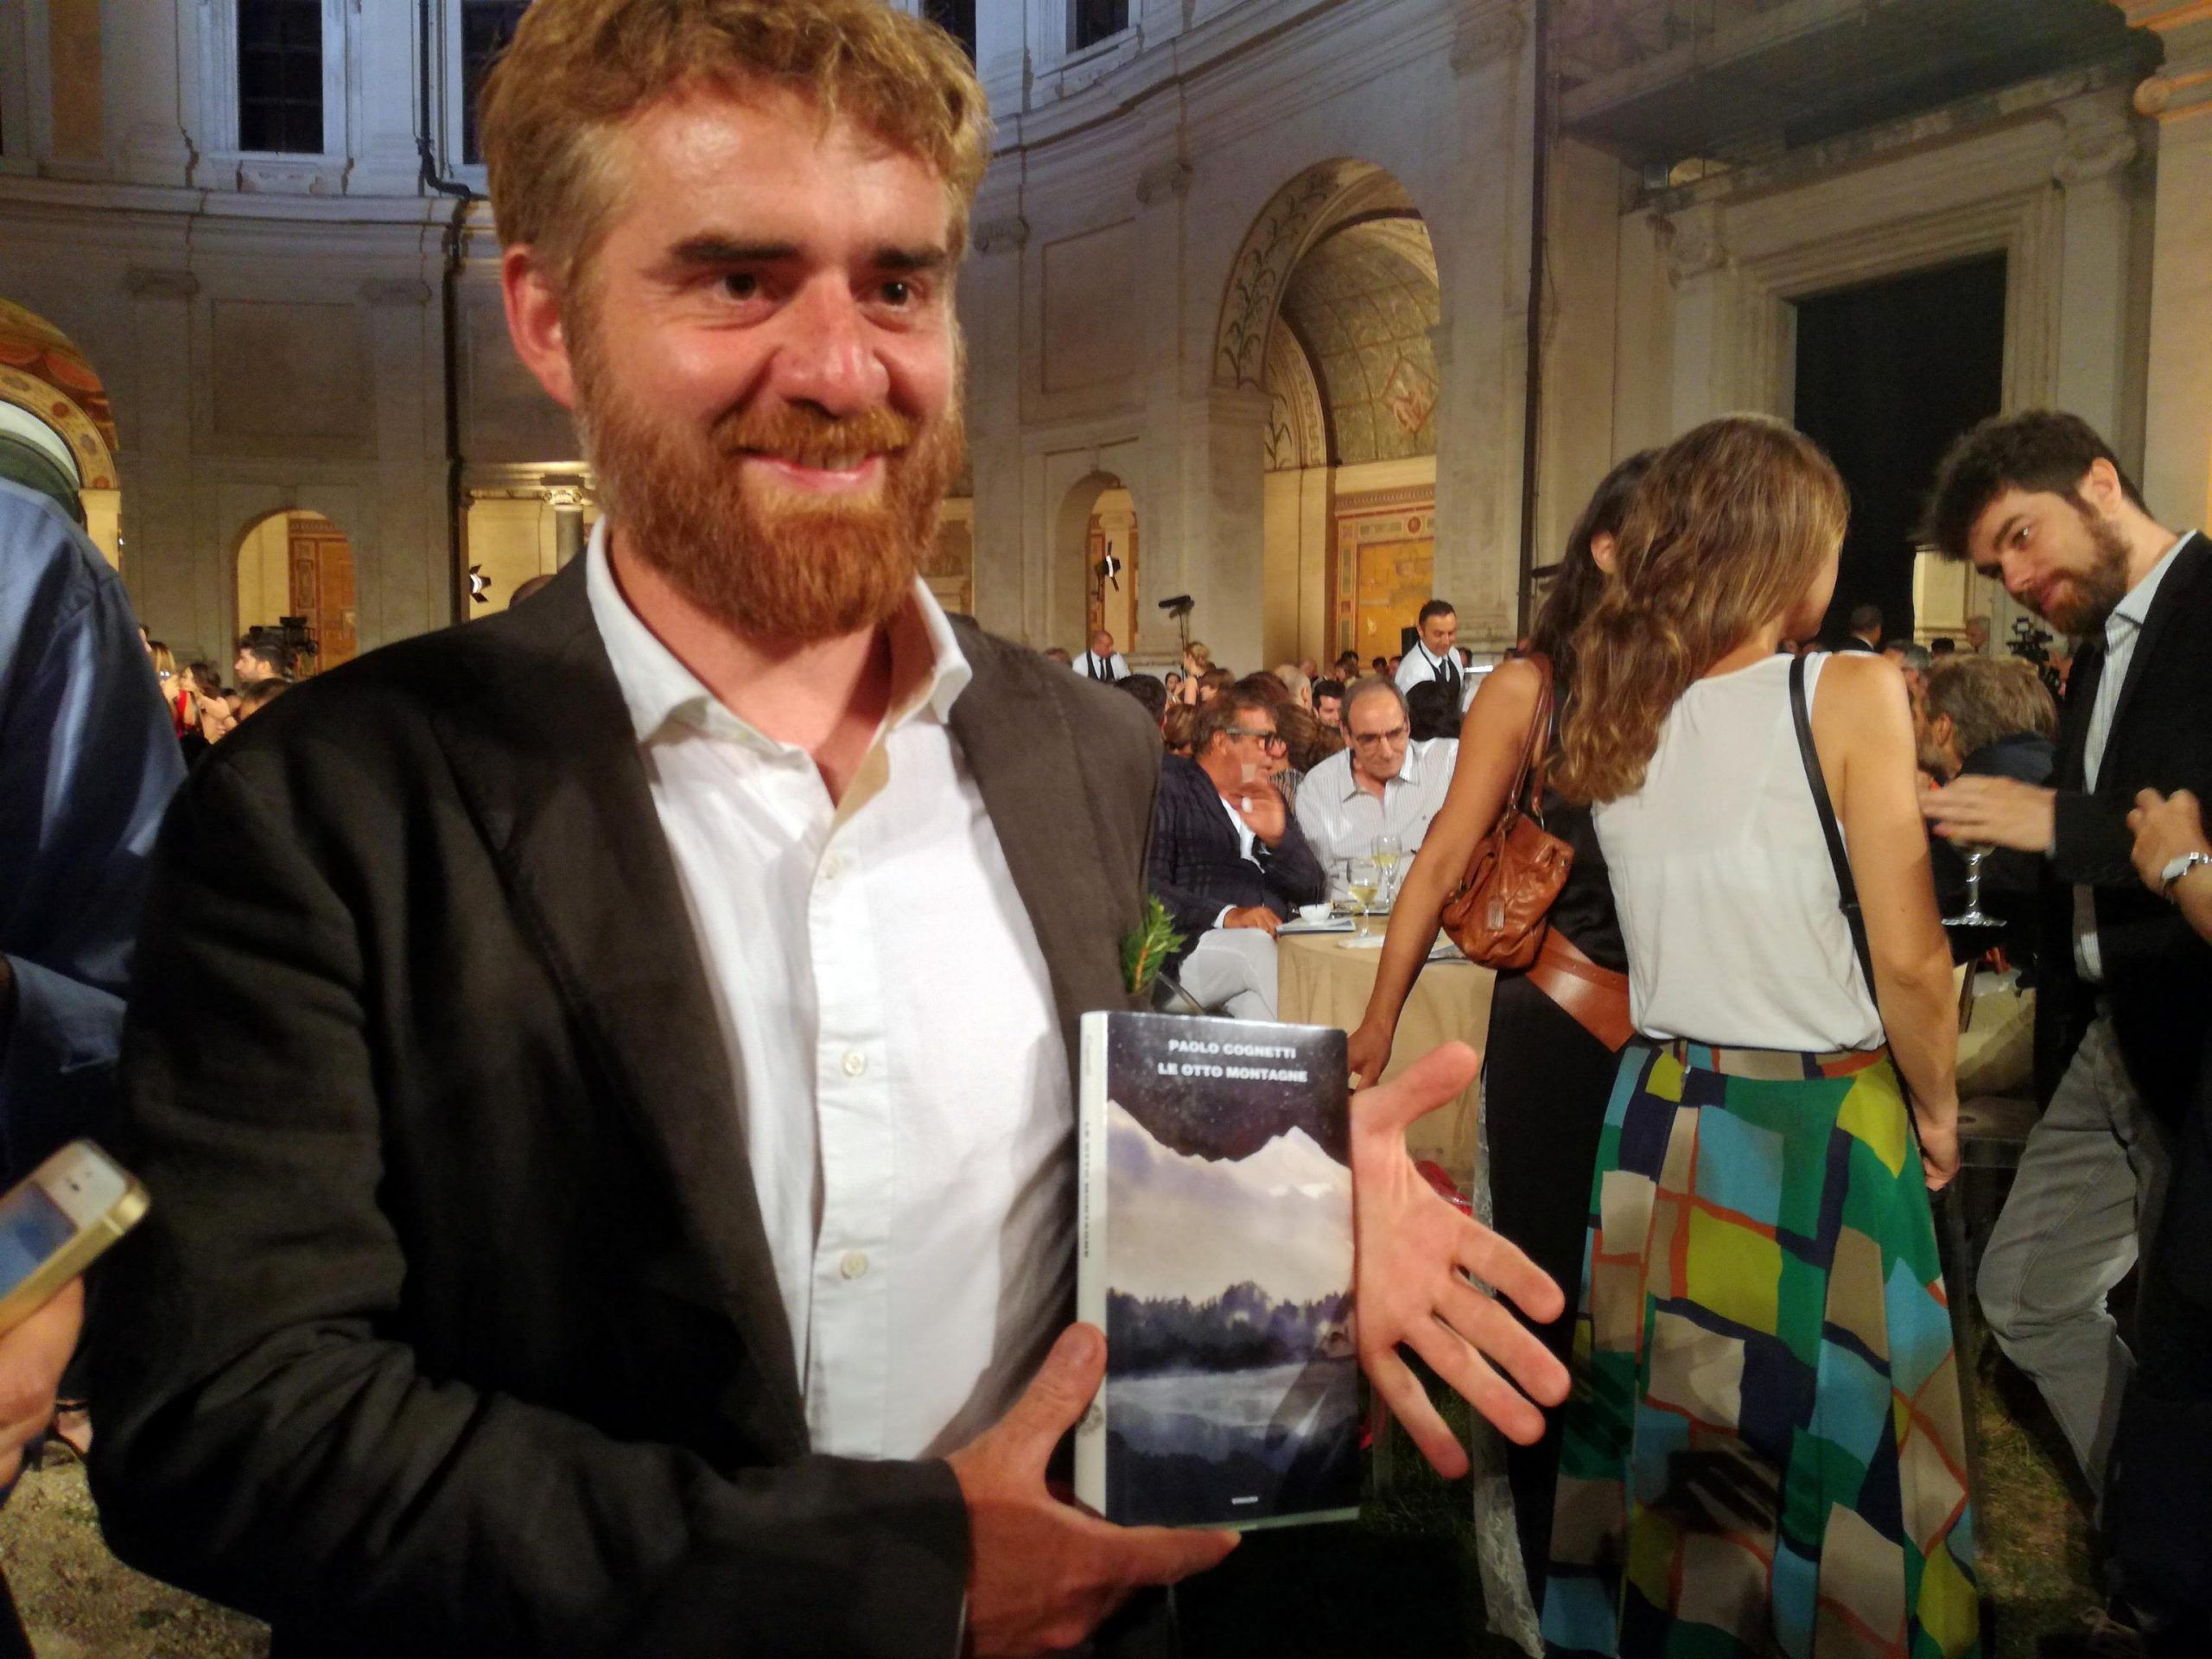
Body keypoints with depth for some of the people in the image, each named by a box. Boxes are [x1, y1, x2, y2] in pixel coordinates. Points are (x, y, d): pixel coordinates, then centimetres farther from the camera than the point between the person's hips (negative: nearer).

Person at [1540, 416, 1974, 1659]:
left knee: (1664, 1437, 18)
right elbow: (1909, 960, -13)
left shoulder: (1614, 714, 1)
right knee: (1830, 1462, 12)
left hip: (1658, 1122, 5)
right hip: (1820, 1134, -5)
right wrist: (1938, 1110, 1)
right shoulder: (1850, 694, -13)